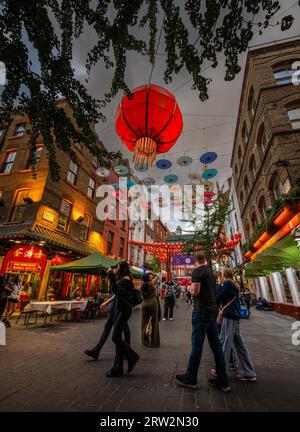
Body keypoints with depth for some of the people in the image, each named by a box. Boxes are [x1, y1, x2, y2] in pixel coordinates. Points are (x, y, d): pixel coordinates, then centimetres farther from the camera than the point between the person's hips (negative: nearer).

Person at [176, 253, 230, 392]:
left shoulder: (197, 271, -13)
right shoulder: (211, 272, 12)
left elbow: (195, 291, -21)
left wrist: (190, 288, -1)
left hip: (201, 310, -8)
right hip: (213, 309, 8)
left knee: (197, 345, 3)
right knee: (216, 344, 14)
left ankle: (190, 378, 18)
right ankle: (222, 381, 23)